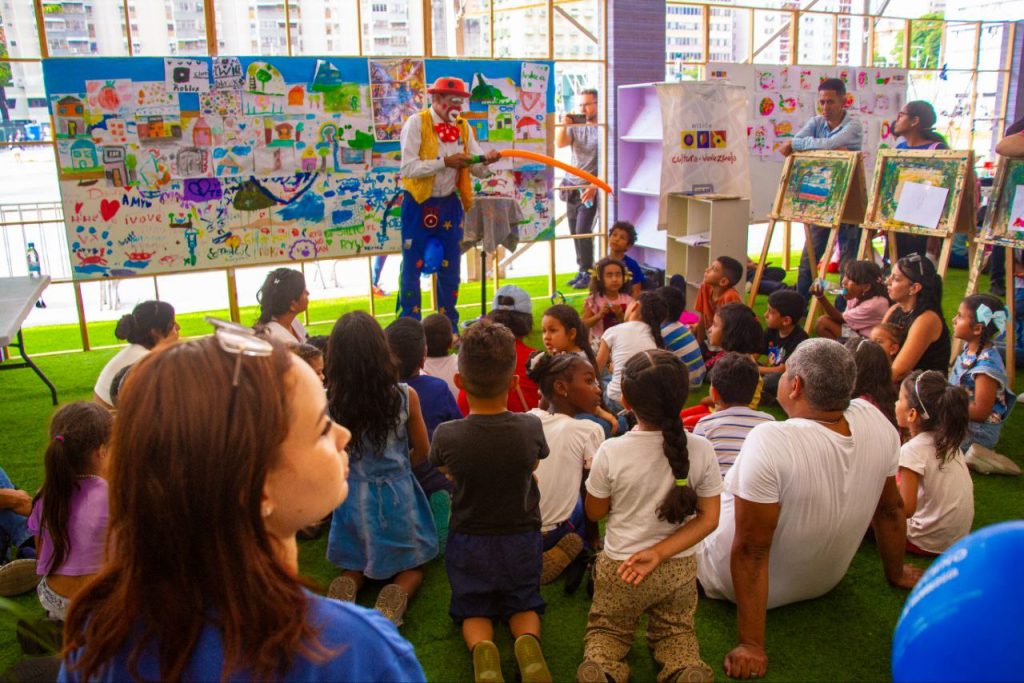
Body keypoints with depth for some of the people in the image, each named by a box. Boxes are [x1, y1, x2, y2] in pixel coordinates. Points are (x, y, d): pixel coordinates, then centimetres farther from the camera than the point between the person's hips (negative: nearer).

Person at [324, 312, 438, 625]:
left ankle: (347, 587, -6)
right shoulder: (405, 396, -16)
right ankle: (395, 598, -11)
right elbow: (422, 451, -1)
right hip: (397, 493, -1)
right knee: (411, 568, 20)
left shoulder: (329, 401, -15)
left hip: (353, 496, 2)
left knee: (356, 566, 27)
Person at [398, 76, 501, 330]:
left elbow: (478, 171, 2)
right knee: (413, 268, 2)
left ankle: (449, 326, 23)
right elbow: (408, 168, -20)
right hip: (419, 204, -4)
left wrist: (486, 161, -20)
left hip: (450, 204, 5)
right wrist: (444, 162, -27)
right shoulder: (416, 123, -10)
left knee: (450, 268, 11)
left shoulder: (463, 126, 5)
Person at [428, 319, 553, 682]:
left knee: (474, 611, 20)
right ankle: (528, 641, -12)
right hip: (522, 540, 1)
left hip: (469, 542, -1)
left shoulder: (446, 435, -23)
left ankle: (481, 647, -14)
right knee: (523, 605, 23)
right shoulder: (531, 428, -20)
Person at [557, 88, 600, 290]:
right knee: (574, 231, 7)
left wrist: (594, 187, -17)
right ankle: (582, 271, 18)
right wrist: (564, 125, -18)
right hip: (572, 185, 6)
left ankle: (587, 274, -2)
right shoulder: (575, 126, 9)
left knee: (583, 231, -12)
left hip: (591, 188, -6)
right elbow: (560, 144, -4)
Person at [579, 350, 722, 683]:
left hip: (618, 568, -1)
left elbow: (595, 512, -7)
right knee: (676, 630, 27)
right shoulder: (701, 450, -15)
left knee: (606, 628, 23)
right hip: (679, 568, 2)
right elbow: (708, 519, -12)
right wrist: (660, 553, -14)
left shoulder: (610, 452, -22)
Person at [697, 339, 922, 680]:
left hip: (738, 583, -5)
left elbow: (750, 551, -33)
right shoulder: (875, 421, -18)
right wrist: (896, 573, 15)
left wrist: (751, 646, -23)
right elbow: (891, 510, -3)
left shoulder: (769, 442, -37)